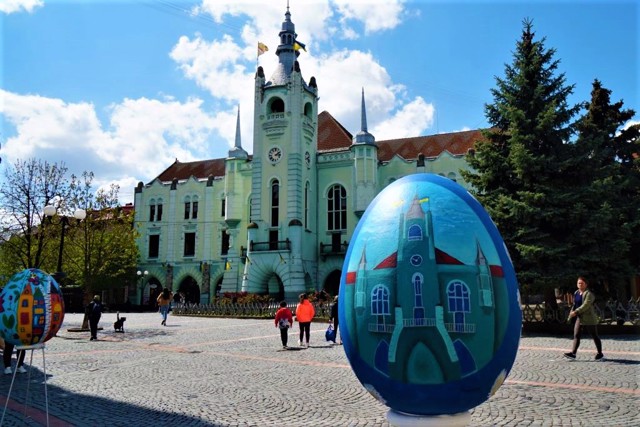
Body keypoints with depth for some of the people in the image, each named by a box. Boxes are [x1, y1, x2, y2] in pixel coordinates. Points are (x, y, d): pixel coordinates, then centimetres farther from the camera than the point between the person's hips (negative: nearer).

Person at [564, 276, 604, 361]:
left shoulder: (589, 294, -13)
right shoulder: (576, 293, 12)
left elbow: (585, 305, -24)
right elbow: (574, 305, 19)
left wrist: (576, 312, -29)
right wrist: (570, 316, 16)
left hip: (589, 318, -7)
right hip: (579, 318, 7)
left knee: (594, 336, 5)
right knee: (576, 335, -1)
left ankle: (600, 353, 19)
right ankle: (573, 353, -5)